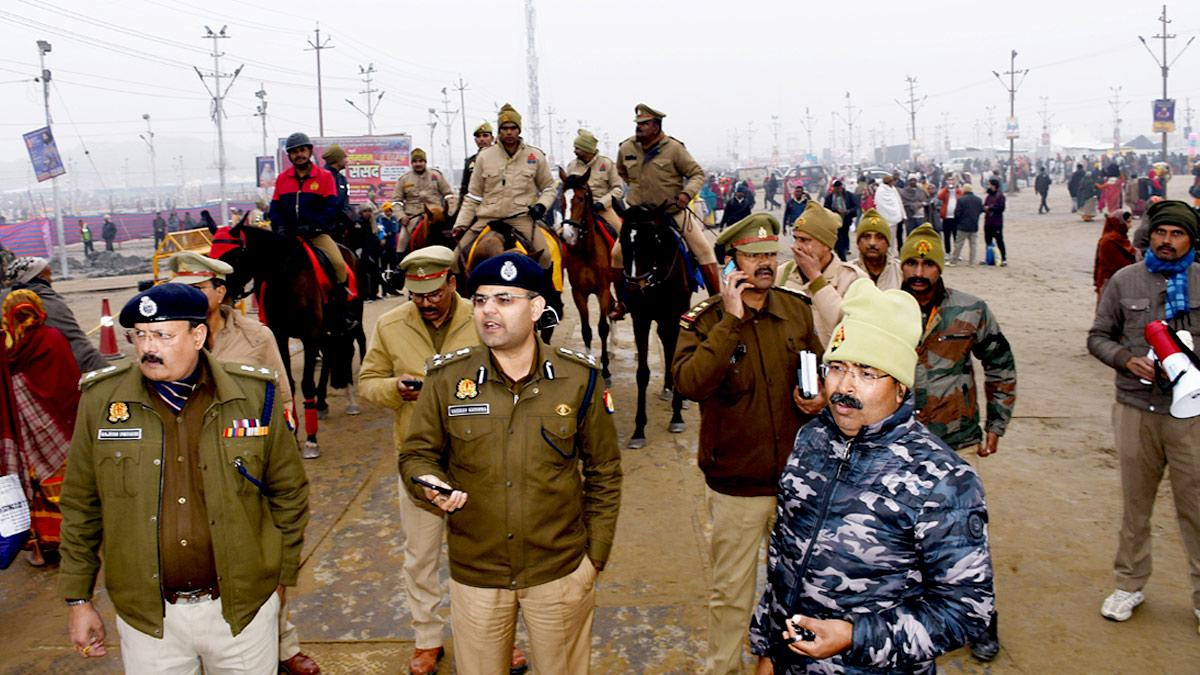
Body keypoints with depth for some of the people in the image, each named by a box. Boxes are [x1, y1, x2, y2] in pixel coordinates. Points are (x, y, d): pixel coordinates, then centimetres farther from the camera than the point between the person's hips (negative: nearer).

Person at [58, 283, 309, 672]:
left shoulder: (254, 395, -7)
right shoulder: (101, 398, -5)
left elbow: (289, 492, 2)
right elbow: (81, 505, 4)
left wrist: (280, 578, 6)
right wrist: (78, 599, 6)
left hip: (243, 607, 0)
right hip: (146, 616, 1)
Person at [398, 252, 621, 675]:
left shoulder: (578, 378, -7)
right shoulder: (446, 378, -7)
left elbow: (603, 473, 1)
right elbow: (417, 453, 3)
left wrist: (595, 555, 1)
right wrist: (430, 481, -20)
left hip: (561, 573, 0)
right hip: (474, 574, 1)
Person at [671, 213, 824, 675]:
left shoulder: (798, 310, 0)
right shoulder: (706, 320, -13)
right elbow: (688, 383, -32)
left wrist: (819, 397, -6)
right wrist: (731, 320, -31)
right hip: (735, 484, -4)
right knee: (731, 590, 12)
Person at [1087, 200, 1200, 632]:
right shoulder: (1124, 281, 5)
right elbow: (1098, 336, 8)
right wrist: (1127, 359, -10)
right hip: (1136, 409, 1)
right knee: (1135, 503, 14)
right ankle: (1130, 584, 29)